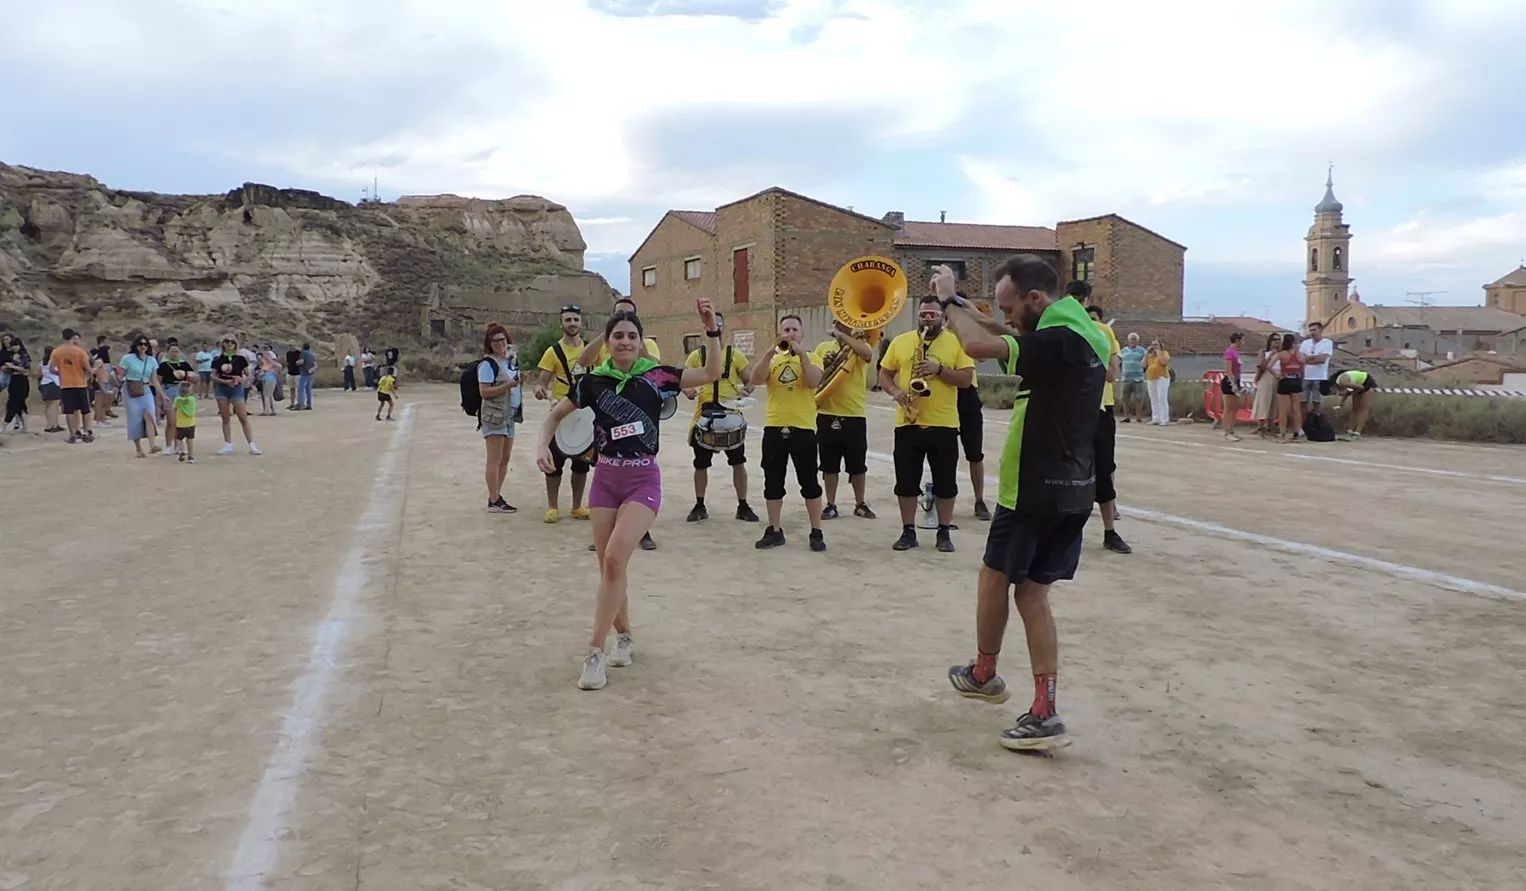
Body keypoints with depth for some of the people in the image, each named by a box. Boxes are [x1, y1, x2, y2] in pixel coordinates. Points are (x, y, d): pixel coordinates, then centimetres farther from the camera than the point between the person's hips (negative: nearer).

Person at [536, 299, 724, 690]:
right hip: (606, 478, 3)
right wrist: (543, 446, -6)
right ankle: (624, 639, 29)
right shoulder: (594, 381, -2)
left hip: (643, 481, -3)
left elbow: (712, 374, -11)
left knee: (614, 559, -17)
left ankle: (595, 652, -9)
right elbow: (555, 415, 11)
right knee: (609, 565, 8)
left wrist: (712, 330, -22)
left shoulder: (656, 376, -8)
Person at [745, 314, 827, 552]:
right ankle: (774, 530, 19)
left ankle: (816, 532, 11)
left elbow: (814, 381, -16)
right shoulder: (771, 358, 9)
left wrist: (802, 353, -19)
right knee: (773, 482, 8)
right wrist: (770, 352, -17)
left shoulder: (810, 356, 4)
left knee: (809, 482, 3)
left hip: (803, 428, -2)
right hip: (774, 427, 2)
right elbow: (754, 380, -9)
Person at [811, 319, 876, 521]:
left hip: (855, 415, -2)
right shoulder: (823, 347, 8)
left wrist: (843, 336, -17)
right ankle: (831, 505, 16)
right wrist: (825, 367, -10)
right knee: (829, 464, 7)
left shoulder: (860, 345, 0)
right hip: (827, 414, 2)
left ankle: (861, 504, 21)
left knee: (857, 464, 7)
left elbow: (867, 354, -25)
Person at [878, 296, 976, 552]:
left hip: (944, 425, -2)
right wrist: (895, 391, -10)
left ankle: (944, 532, 16)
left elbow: (966, 379, -5)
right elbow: (884, 374, 10)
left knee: (945, 482, 5)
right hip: (907, 423, 2)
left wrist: (939, 369, -18)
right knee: (906, 481, 5)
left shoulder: (956, 342, 0)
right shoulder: (900, 341, 6)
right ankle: (908, 532, 16)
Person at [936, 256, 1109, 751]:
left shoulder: (1059, 341, -22)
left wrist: (949, 299, -13)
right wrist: (963, 307, 8)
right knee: (1031, 592, 11)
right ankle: (1044, 714, 8)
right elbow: (1013, 337, 20)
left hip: (1034, 490, -9)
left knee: (995, 577, 13)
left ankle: (984, 673, 33)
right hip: (1073, 490, 9)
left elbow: (980, 345, -30)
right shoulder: (1085, 334, 9)